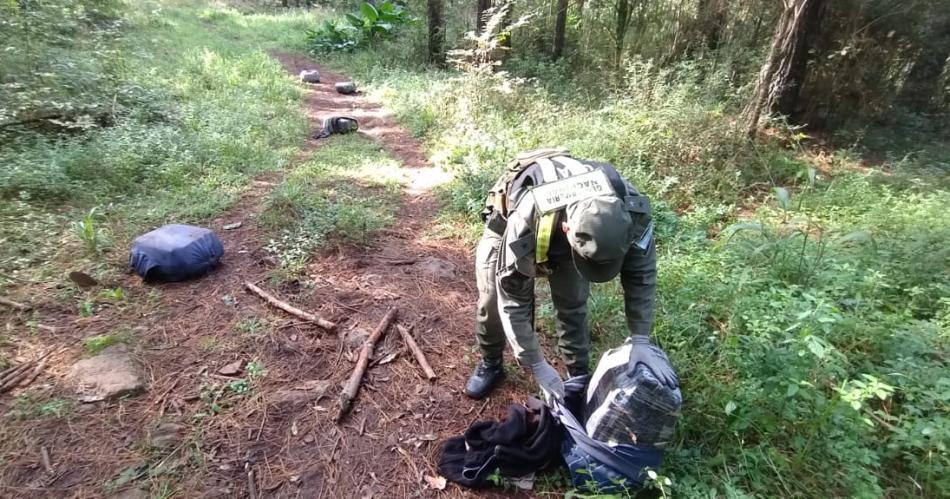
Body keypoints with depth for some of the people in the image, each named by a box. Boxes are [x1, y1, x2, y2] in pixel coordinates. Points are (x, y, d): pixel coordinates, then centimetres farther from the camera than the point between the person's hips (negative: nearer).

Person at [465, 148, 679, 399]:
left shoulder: (629, 206, -37)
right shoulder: (525, 222, -47)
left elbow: (641, 272, -21)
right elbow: (513, 300, -35)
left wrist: (641, 340, -27)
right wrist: (538, 366, -29)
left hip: (565, 222, 3)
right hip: (507, 219, -2)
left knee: (573, 303, -2)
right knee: (493, 300, -2)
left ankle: (579, 373, 20)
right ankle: (490, 363, 24)